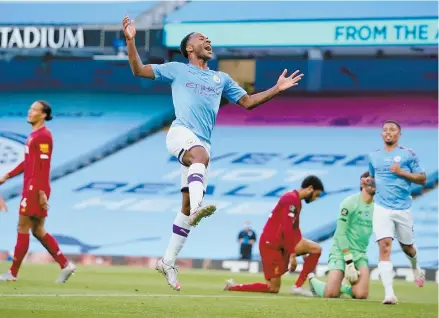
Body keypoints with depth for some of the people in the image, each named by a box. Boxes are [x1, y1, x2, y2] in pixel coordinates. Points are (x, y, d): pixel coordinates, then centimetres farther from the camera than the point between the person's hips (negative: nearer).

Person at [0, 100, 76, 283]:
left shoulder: (43, 136, -13)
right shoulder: (34, 135, 17)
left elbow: (44, 166, -19)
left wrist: (41, 192, -23)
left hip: (36, 189, -10)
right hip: (30, 188, 10)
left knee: (23, 229, -4)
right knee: (38, 231, 11)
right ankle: (65, 265, 12)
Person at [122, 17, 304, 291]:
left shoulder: (221, 79, 26)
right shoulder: (177, 70, 14)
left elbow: (247, 102, 28)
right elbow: (138, 70, 9)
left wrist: (276, 89, 18)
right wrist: (131, 41, -4)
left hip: (203, 143, 5)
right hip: (181, 132, -5)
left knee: (187, 205, 1)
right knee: (201, 154, -40)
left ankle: (168, 262, 7)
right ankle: (197, 208, -63)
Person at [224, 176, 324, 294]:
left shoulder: (296, 200, 15)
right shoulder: (291, 199, -16)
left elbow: (294, 229, 21)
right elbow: (287, 229, -23)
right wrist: (292, 255, -23)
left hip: (281, 242, 10)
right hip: (271, 244, -10)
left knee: (316, 249, -2)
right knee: (273, 288, -8)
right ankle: (233, 286, 2)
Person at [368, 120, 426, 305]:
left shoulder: (408, 154, 0)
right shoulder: (374, 156, 10)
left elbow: (422, 179, -2)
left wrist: (402, 172, -13)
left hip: (403, 209, -1)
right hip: (382, 209, 1)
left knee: (407, 247, 15)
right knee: (384, 247, -15)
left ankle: (416, 269, 52)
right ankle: (389, 293, -20)